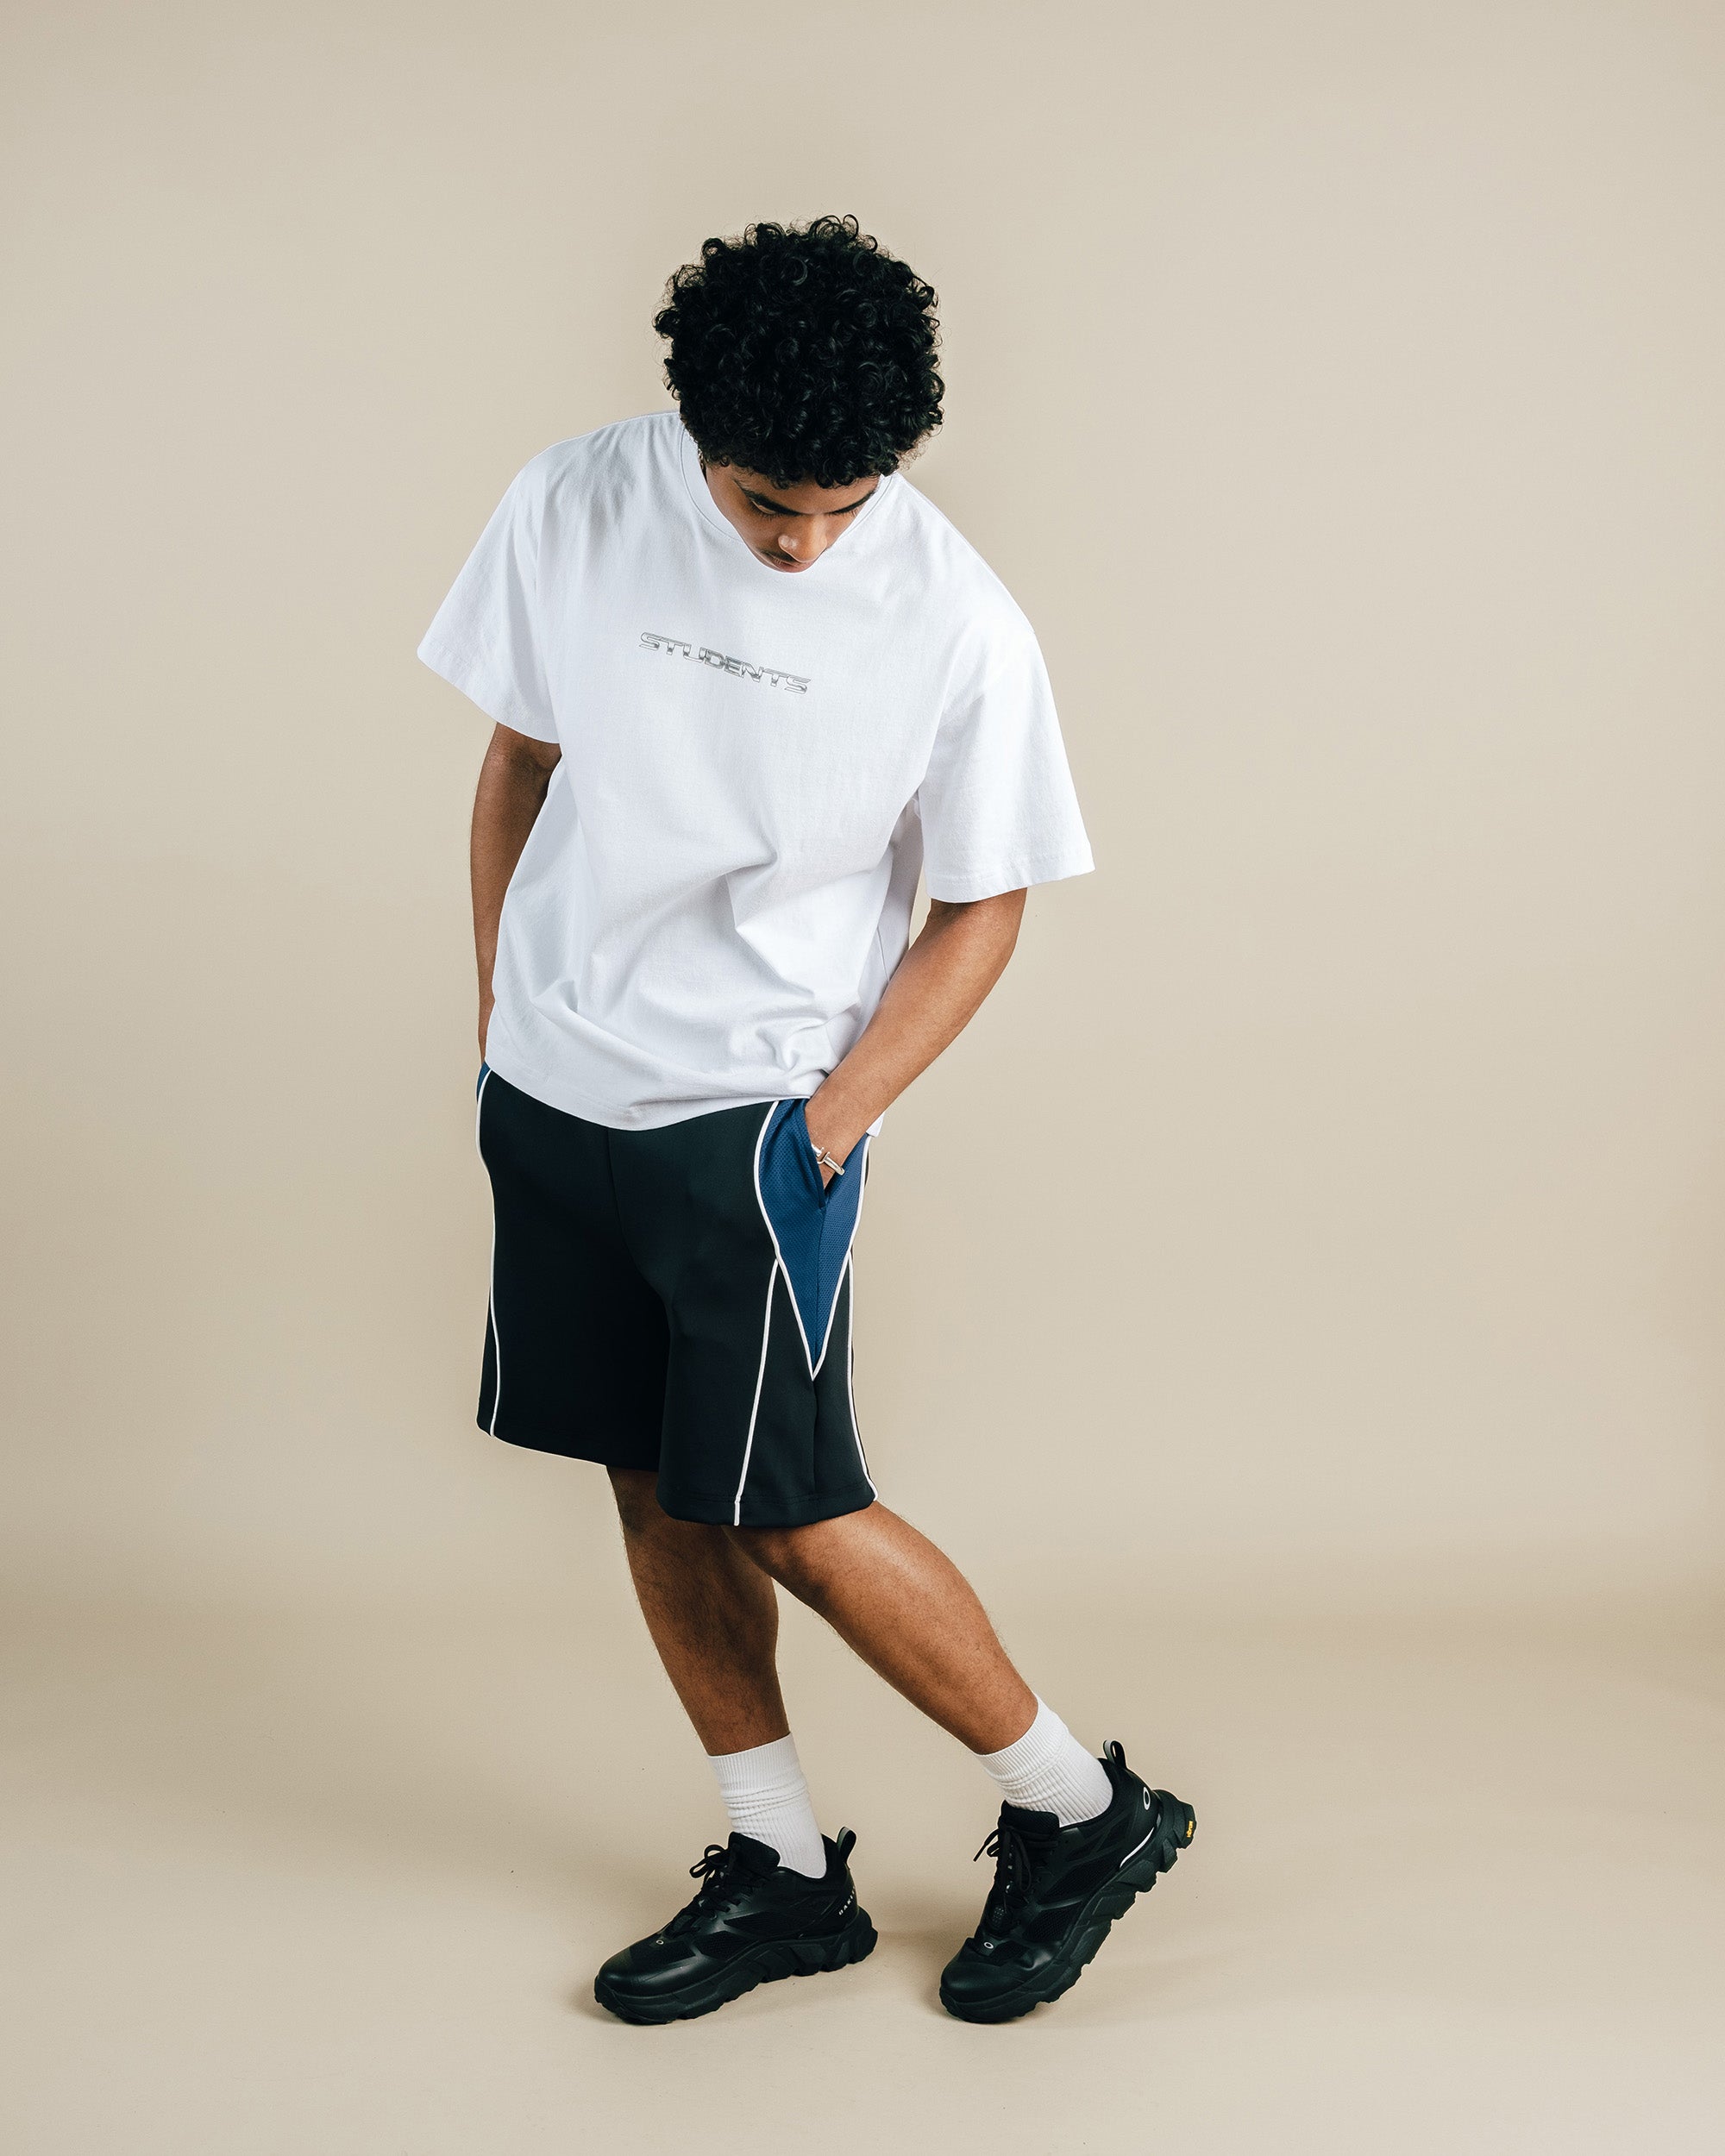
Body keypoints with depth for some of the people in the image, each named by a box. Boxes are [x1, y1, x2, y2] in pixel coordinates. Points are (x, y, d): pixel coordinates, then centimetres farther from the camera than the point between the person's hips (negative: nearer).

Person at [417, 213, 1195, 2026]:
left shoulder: (956, 624, -15)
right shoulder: (572, 507, -5)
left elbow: (980, 908, -5)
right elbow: (519, 760, 8)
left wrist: (834, 1118, -11)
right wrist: (499, 1022, 10)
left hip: (753, 1118, -5)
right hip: (551, 1090, 5)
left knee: (787, 1513, -3)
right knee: (654, 1488, 11)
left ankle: (1082, 1810, 19)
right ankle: (781, 1874, 28)